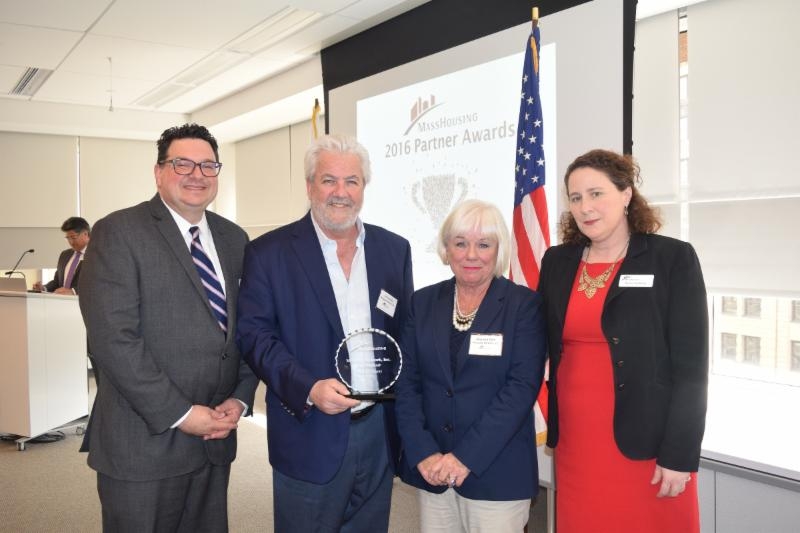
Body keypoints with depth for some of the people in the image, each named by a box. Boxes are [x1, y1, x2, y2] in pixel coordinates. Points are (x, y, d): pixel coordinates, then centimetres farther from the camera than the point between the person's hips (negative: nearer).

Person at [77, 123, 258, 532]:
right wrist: (180, 414, -16)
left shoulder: (234, 238, 10)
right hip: (144, 443, -5)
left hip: (215, 438, 5)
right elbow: (112, 337, -16)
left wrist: (240, 398, -3)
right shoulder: (119, 232, -8)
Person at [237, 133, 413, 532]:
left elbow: (407, 330, 10)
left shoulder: (394, 249, 6)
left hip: (379, 432, 4)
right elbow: (254, 334, -8)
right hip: (310, 436, -3)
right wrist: (308, 389, -21)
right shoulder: (269, 252, -6)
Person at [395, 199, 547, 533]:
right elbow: (407, 382, 2)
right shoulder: (424, 302, 4)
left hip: (496, 471, -3)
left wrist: (466, 457, -16)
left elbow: (522, 386, -12)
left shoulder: (524, 305, -5)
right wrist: (423, 454, -10)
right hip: (431, 469, 3)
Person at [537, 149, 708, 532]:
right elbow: (544, 349, 10)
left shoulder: (673, 259, -6)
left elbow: (691, 365, -8)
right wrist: (553, 429, 5)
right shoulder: (556, 262, 5)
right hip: (574, 438, 4)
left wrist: (680, 455, -11)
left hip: (646, 441, -3)